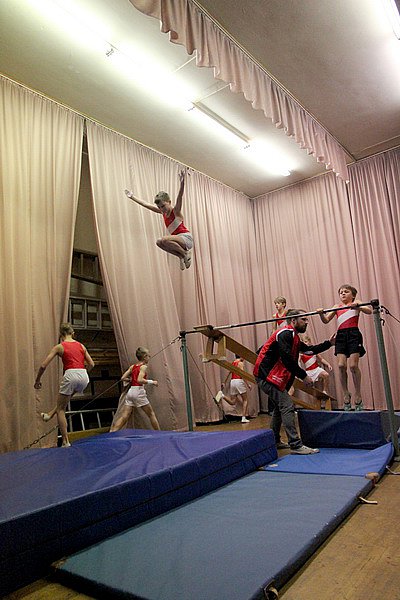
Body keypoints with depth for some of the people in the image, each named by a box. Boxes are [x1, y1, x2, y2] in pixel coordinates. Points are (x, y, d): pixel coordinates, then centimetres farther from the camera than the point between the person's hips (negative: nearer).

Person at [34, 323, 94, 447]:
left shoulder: (59, 347, 5)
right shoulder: (81, 345, 15)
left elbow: (43, 366, 2)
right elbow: (91, 364, 16)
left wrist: (37, 381, 15)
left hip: (70, 375, -4)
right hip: (84, 376, 4)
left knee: (61, 409, 11)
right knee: (68, 395, 38)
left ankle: (65, 442, 9)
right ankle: (50, 414, 37)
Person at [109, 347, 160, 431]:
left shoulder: (132, 366, 13)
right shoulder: (143, 366, -6)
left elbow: (123, 378, 10)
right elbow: (140, 380, -21)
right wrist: (152, 382, -11)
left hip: (130, 392, 6)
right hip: (139, 392, -6)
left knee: (124, 417, 2)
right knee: (151, 414, 8)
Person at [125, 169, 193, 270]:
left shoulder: (176, 210, -11)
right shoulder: (163, 212, 9)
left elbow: (180, 196, -30)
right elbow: (146, 204, 14)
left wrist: (182, 182, -47)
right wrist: (132, 197, 15)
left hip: (186, 238, -8)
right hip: (178, 239, 9)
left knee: (165, 239, -27)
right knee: (159, 242, 1)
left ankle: (186, 253, -9)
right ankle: (181, 256, 4)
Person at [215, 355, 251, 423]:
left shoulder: (233, 363, 17)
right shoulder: (241, 363, -4)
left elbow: (228, 374, 23)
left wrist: (224, 383, 31)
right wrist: (248, 384, -12)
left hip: (232, 381, 6)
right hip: (239, 381, -6)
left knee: (232, 402, 9)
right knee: (245, 400, 7)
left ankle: (222, 395, -14)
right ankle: (243, 418, 1)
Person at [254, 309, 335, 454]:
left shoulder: (292, 336, 18)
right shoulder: (285, 334, -15)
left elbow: (308, 349, 21)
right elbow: (287, 359, -24)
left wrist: (329, 343, 16)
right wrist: (303, 376, -18)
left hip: (268, 376, 11)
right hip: (267, 375, -11)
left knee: (280, 407, 20)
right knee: (287, 406, -12)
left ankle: (274, 441, 31)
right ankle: (296, 445, -10)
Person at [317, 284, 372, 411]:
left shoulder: (357, 303, 11)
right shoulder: (337, 307, 20)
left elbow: (369, 311, -6)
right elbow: (326, 320, 11)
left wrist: (358, 307, -25)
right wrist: (321, 314, -10)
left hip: (353, 334, -3)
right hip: (341, 335, 3)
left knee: (353, 365, -9)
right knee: (341, 365, -7)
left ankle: (358, 395, 8)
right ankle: (346, 394, 8)